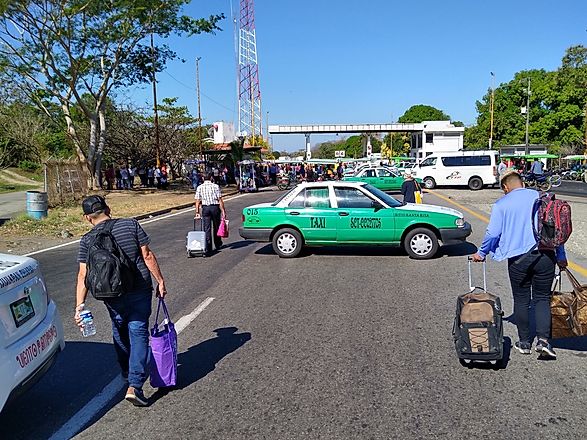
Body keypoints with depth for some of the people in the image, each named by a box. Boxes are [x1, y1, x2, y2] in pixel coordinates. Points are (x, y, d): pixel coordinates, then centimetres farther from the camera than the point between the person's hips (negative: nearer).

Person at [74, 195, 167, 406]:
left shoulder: (87, 240, -2)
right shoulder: (131, 224, -5)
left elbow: (83, 275, -8)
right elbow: (147, 256, -6)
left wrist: (79, 306, -6)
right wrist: (160, 281, 1)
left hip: (112, 296, 2)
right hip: (139, 291, -2)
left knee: (120, 332, 24)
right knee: (138, 334, 1)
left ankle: (126, 371, 42)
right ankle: (135, 385, -9)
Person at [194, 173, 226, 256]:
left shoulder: (199, 187, 4)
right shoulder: (215, 186, -3)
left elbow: (197, 201, 1)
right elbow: (220, 200, -6)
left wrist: (197, 212, 5)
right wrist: (223, 211, -4)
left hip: (205, 208, 1)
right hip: (215, 207, -1)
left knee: (207, 228, 1)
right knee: (216, 227, 16)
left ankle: (208, 249, -6)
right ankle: (218, 245, 34)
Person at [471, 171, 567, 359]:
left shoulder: (501, 204, 0)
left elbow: (493, 233, -5)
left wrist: (481, 253, 10)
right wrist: (561, 256, 14)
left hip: (518, 258, -2)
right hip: (545, 255, 2)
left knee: (521, 300, 10)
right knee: (542, 298, 12)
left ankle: (524, 342, 17)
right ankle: (543, 339, -3)